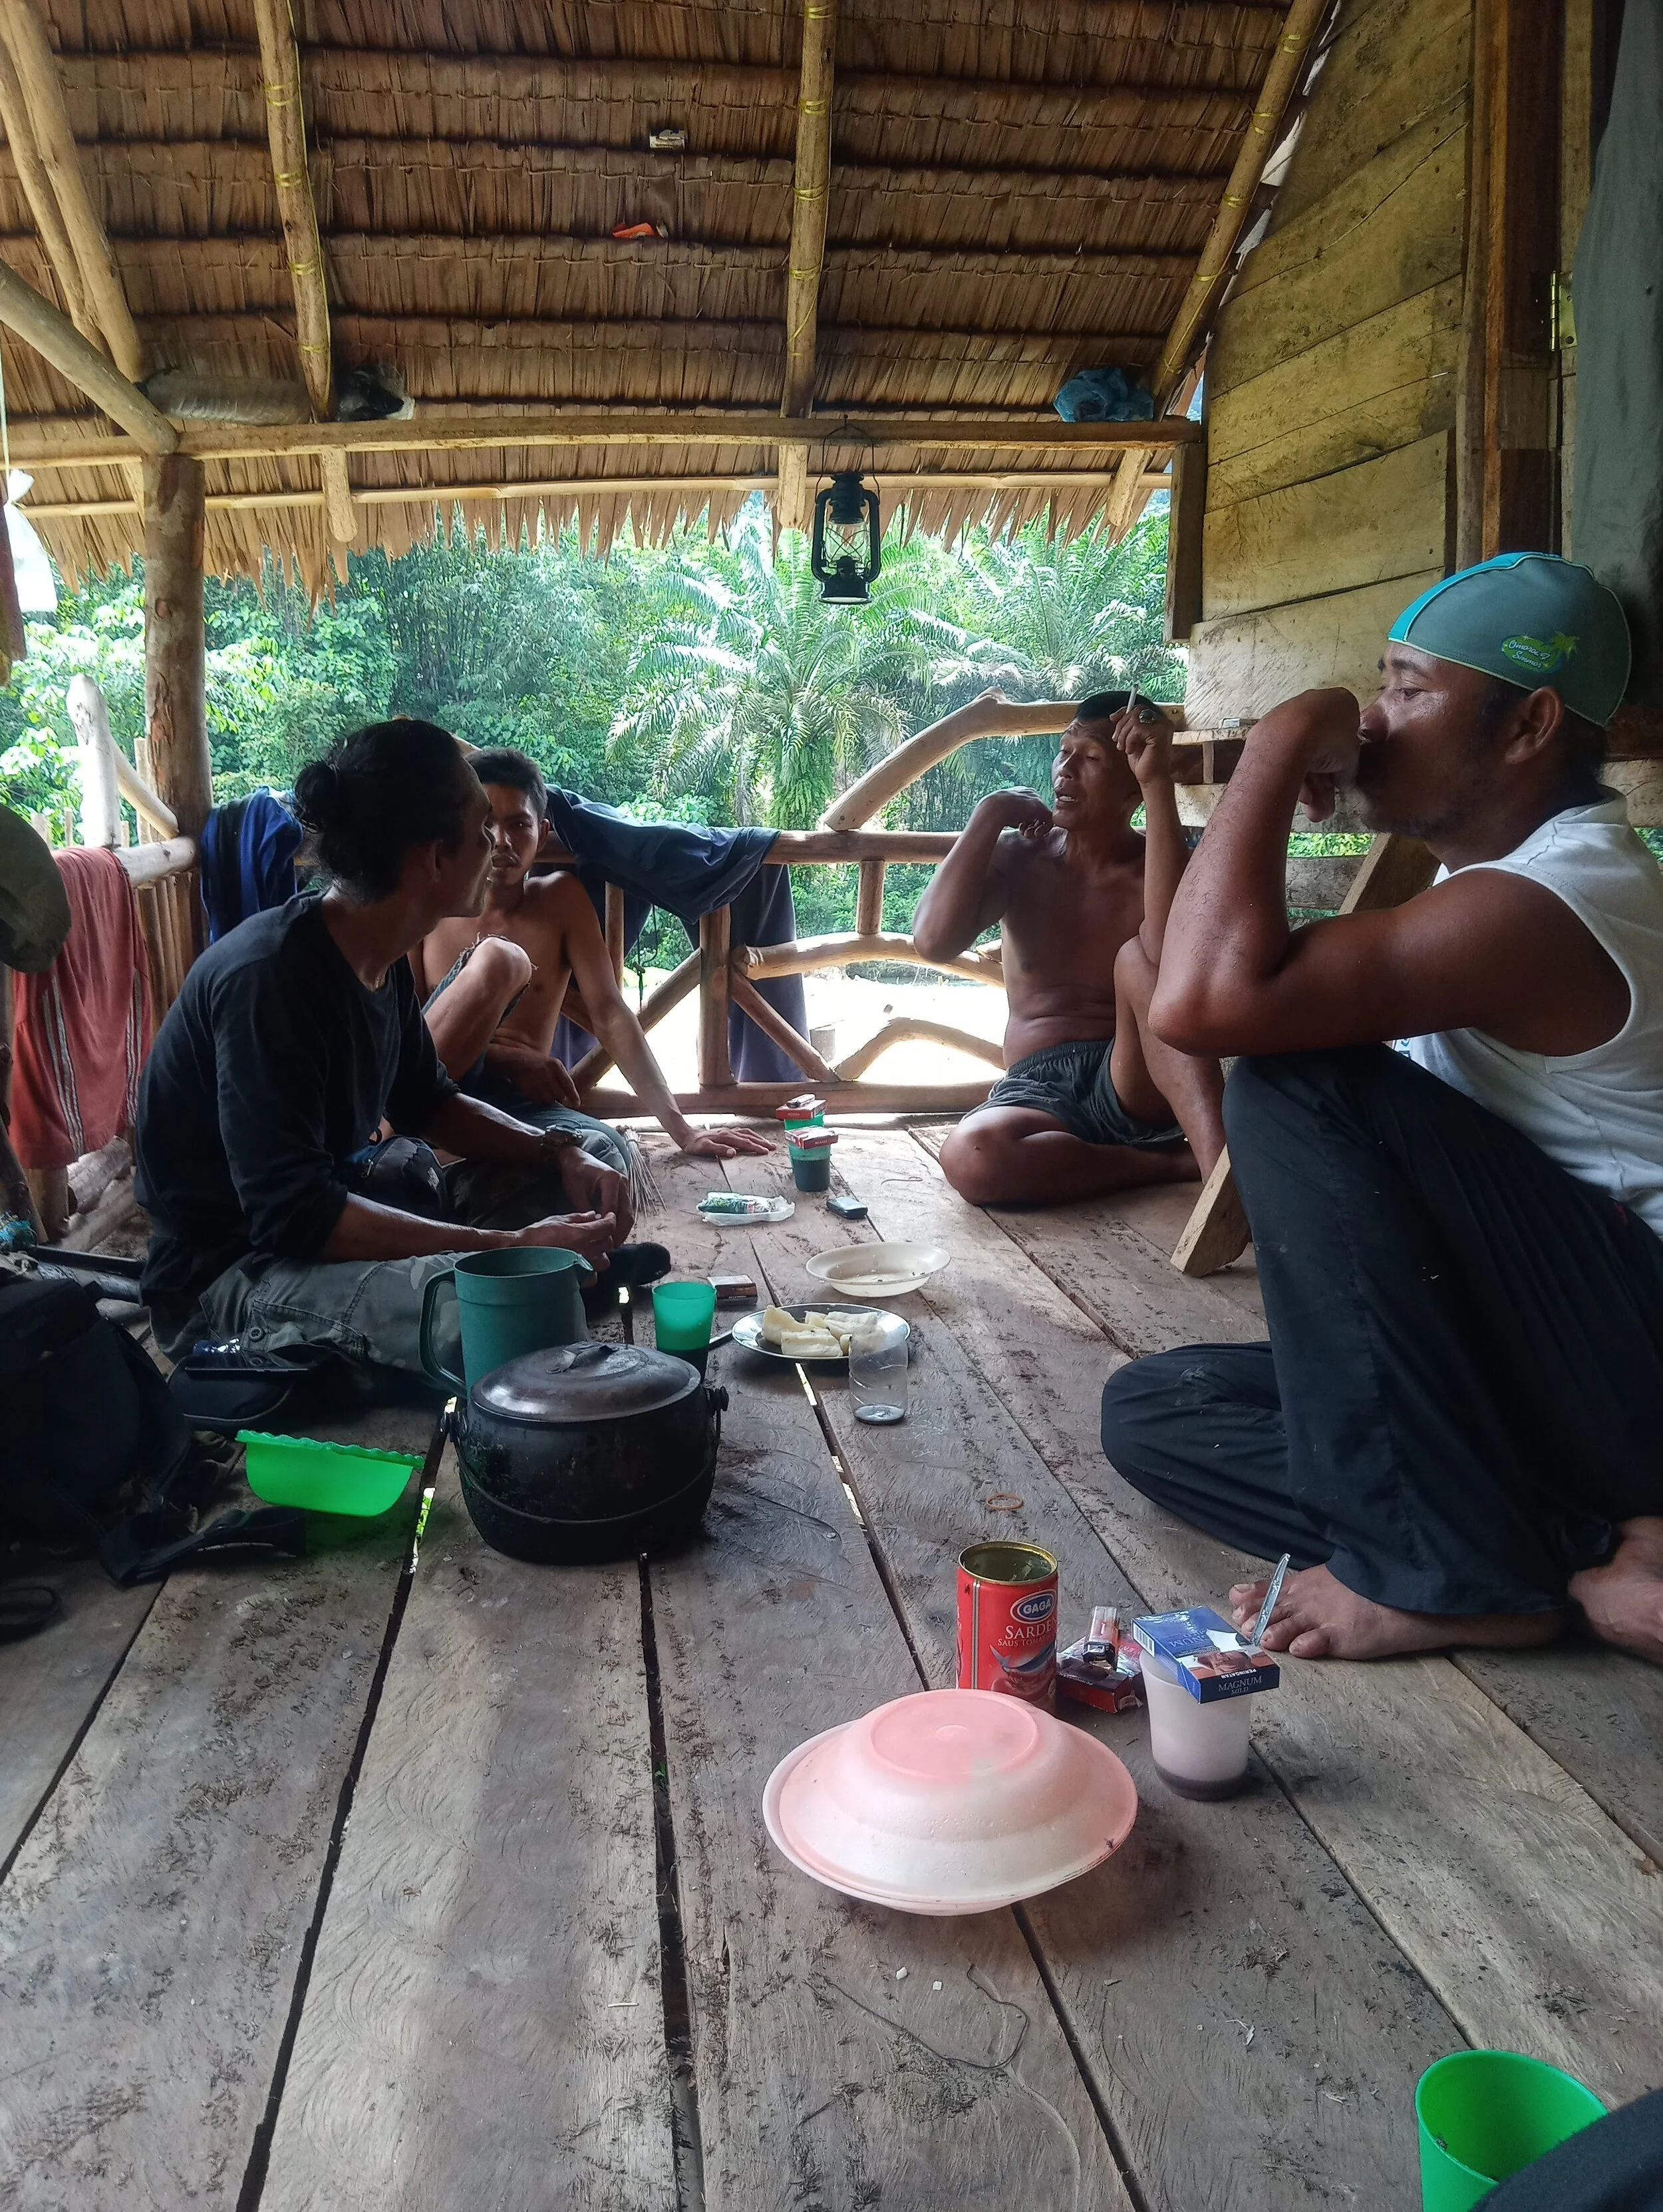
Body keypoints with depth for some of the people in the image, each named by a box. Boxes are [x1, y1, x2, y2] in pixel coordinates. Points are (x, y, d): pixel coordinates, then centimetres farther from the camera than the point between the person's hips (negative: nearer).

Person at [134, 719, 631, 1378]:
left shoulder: (380, 955, 0)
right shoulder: (268, 977, -26)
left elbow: (425, 1104, 15)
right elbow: (292, 1216, -30)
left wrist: (560, 1154, -1)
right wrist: (509, 1246, -30)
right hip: (228, 1270, -9)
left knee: (592, 1155, 8)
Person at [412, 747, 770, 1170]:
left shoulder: (561, 899, 7)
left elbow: (610, 1016, 2)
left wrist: (683, 1130, -5)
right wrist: (505, 1058, -13)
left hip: (519, 1102, 1)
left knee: (606, 1150, -34)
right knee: (497, 958, -27)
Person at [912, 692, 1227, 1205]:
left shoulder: (1159, 869, -1)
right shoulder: (1018, 857, 8)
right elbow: (933, 942, -10)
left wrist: (1159, 783, -27)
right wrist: (990, 816, -8)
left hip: (1137, 1086, -1)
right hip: (1038, 1096, 2)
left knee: (1139, 958, -29)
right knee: (970, 1157, -34)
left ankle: (1219, 1164, -40)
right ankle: (1178, 1162, -20)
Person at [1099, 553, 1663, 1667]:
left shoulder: (1538, 904, -22)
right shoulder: (1508, 871, 11)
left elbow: (1201, 1000, -34)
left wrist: (1278, 748, -23)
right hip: (1540, 1355, 10)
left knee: (1297, 1084, -27)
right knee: (1151, 1409, 1)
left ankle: (1442, 1567, -16)